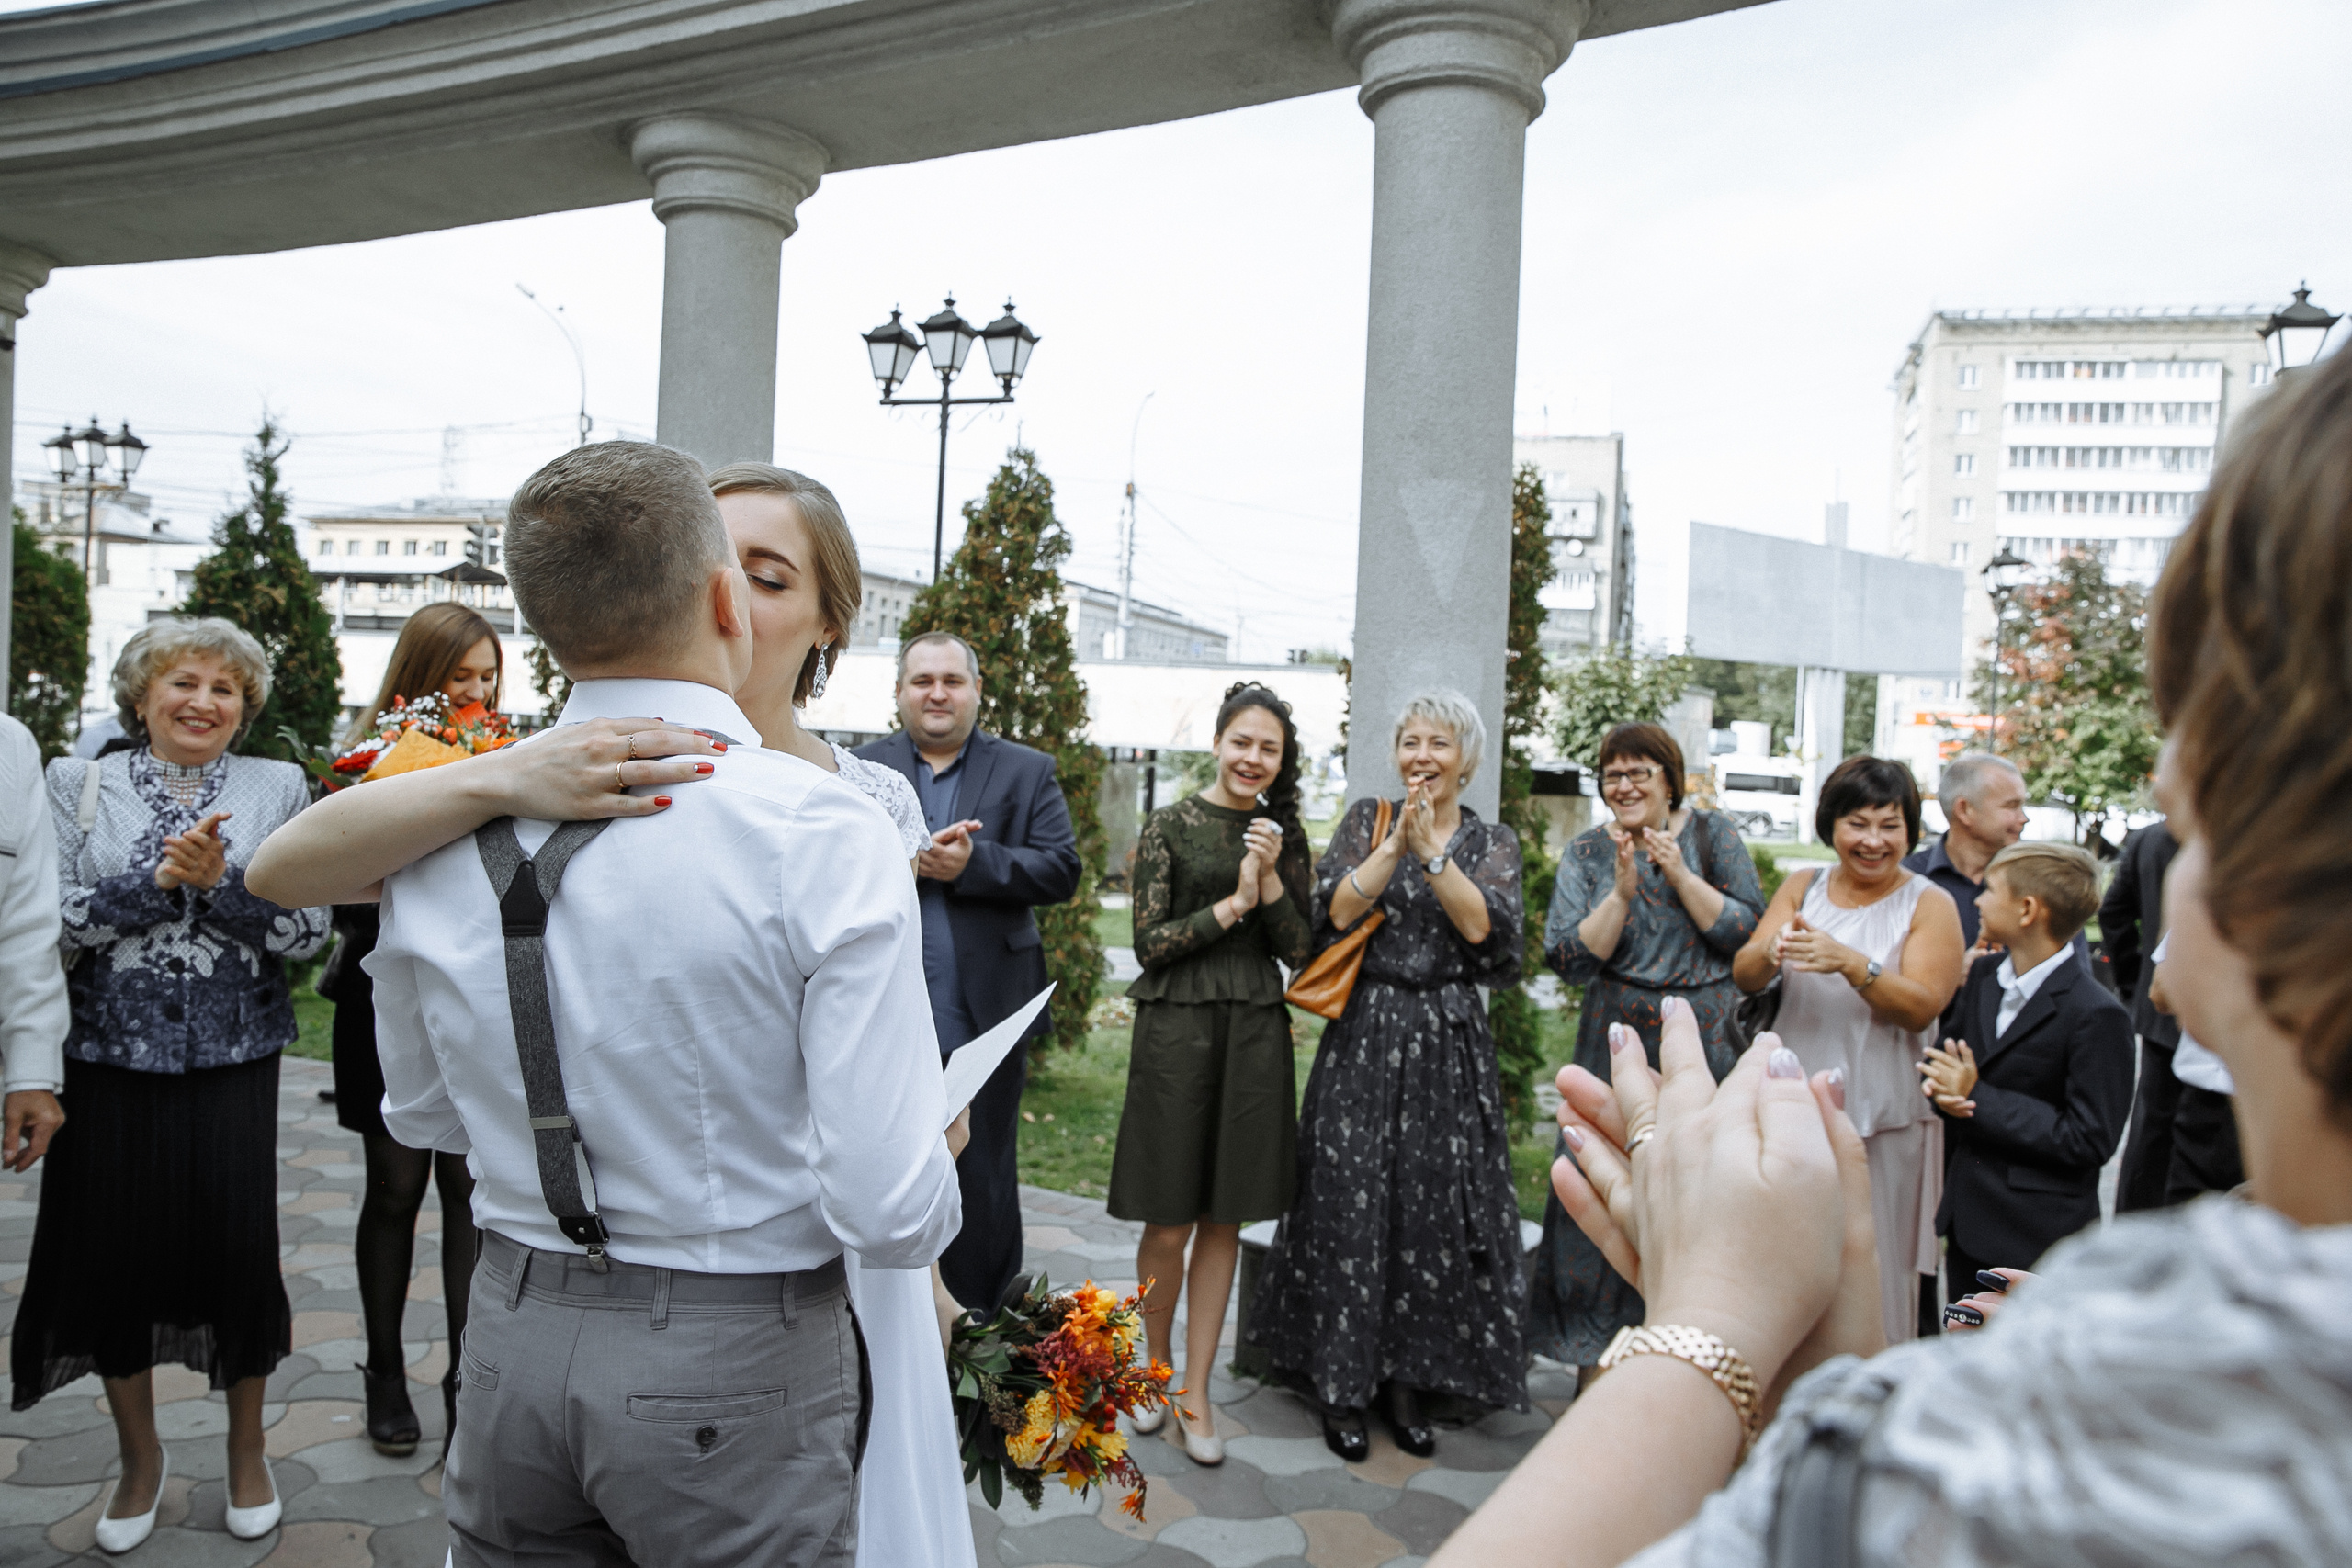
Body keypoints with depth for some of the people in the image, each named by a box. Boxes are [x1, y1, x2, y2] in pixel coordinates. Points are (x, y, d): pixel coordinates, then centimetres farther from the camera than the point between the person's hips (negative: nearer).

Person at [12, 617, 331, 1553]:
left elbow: (308, 929, -3)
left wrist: (219, 880, -17)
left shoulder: (279, 789, 4)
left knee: (238, 1246, 1)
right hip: (109, 1059, 1)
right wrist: (157, 880, -16)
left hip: (233, 1062, -1)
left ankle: (246, 1451, 25)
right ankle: (140, 1456, 31)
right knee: (114, 1251, 7)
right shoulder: (80, 785, 6)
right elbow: (50, 921, -3)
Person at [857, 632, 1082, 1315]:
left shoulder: (1027, 772, 7)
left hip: (984, 1019, -1)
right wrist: (906, 860, -20)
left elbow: (1061, 870, -4)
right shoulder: (859, 769, 8)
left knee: (984, 1185, 9)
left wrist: (972, 862, -16)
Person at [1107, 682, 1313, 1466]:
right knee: (1168, 1223, 3)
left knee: (1223, 1221, 8)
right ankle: (1154, 1365, 28)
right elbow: (1150, 943, -7)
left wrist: (1271, 881, -10)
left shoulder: (1286, 835, 8)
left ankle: (1195, 1393, 19)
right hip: (1177, 1028, -3)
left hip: (1256, 1033, 3)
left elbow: (1302, 952, 4)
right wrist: (1235, 903, -13)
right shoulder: (1170, 826, -2)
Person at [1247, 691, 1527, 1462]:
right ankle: (1341, 1383, 14)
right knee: (1351, 1204, 1)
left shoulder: (1493, 842, 6)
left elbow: (1485, 929, -10)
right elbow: (1337, 911, -8)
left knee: (1434, 1210, 4)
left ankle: (1407, 1382, 20)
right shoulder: (1368, 819, 5)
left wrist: (1432, 850, -17)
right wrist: (1396, 841, -16)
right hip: (1365, 1038, -1)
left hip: (1449, 1046, 1)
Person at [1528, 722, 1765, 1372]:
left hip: (1704, 1041, 0)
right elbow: (1572, 960, -6)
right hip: (1618, 1043, 0)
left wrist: (1679, 874, -16)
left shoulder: (1712, 835, 3)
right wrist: (1624, 890, -17)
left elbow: (1748, 934, -6)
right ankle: (1600, 1350, 17)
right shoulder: (1587, 852, 3)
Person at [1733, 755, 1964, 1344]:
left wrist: (1851, 963, -29)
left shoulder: (1930, 904, -1)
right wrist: (1772, 952, -23)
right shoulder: (1802, 887, 8)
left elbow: (1921, 1008, -14)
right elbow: (1744, 975, -1)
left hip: (1884, 1121, -3)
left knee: (1874, 1271, 3)